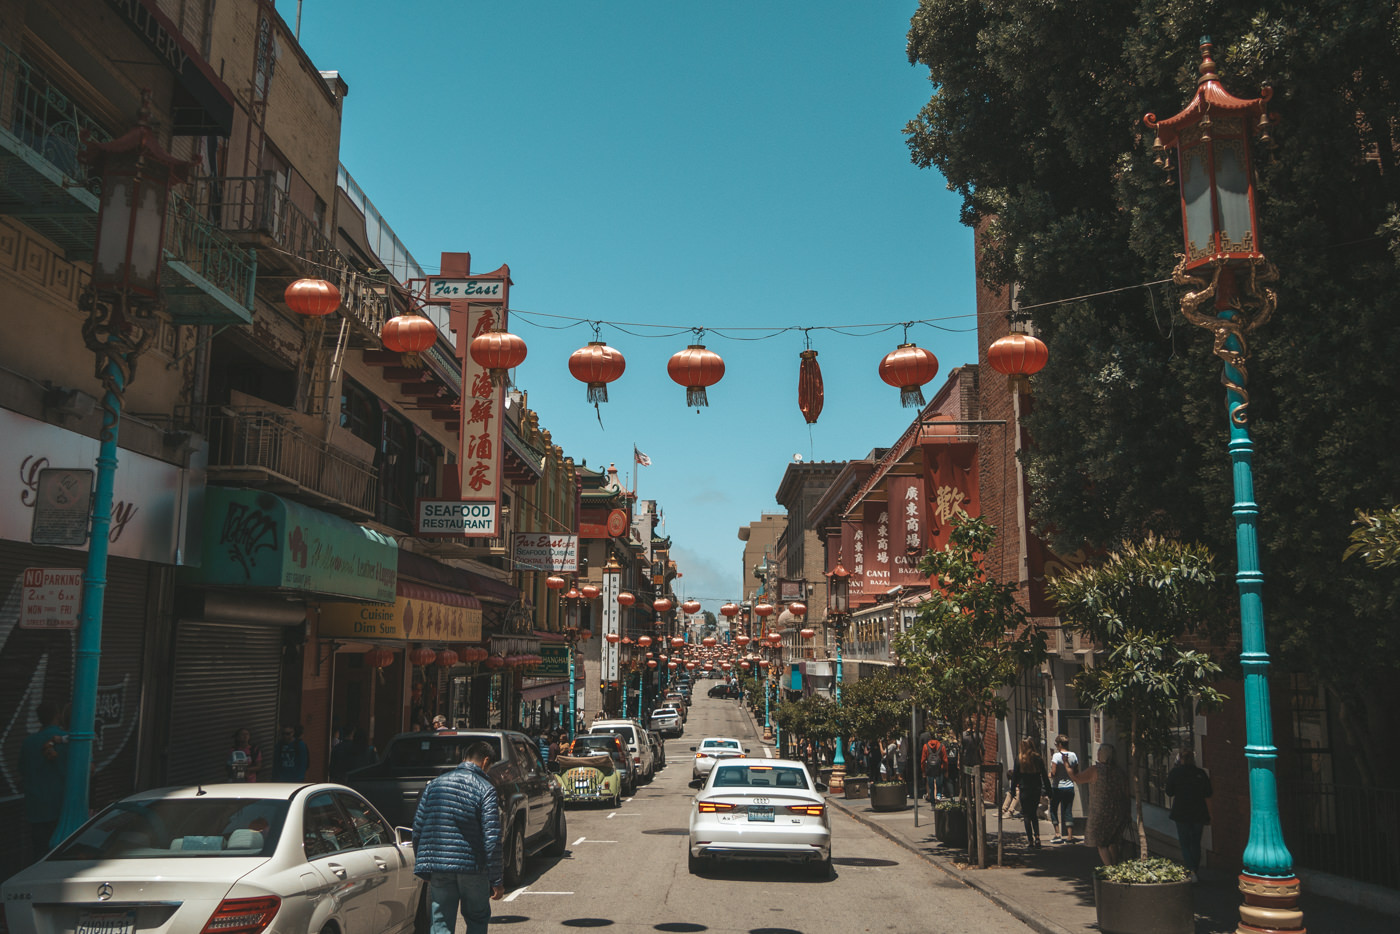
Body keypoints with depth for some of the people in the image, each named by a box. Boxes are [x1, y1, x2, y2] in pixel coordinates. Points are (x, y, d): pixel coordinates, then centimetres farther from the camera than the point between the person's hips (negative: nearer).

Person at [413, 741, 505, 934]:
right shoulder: (486, 789, -7)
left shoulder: (435, 784, 7)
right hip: (473, 867, -3)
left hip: (438, 867, 3)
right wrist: (497, 881, -8)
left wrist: (422, 864, 18)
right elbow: (492, 839, -12)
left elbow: (418, 828, 9)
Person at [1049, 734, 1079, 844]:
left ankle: (1058, 834, 5)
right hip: (1070, 787, 5)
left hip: (1058, 787, -4)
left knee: (1053, 810, 10)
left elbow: (1053, 773, -19)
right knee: (1068, 811, 8)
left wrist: (1050, 775, 2)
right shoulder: (1073, 756, 2)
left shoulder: (1056, 756, -14)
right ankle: (1070, 836, 5)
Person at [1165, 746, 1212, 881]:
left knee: (1185, 843, 4)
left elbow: (1169, 793, -2)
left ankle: (1190, 871, -14)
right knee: (1196, 843, 16)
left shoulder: (1174, 772, -9)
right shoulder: (1200, 773, -5)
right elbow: (1208, 793, 0)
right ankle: (1196, 869, 23)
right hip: (1199, 813, 2)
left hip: (1181, 813, -2)